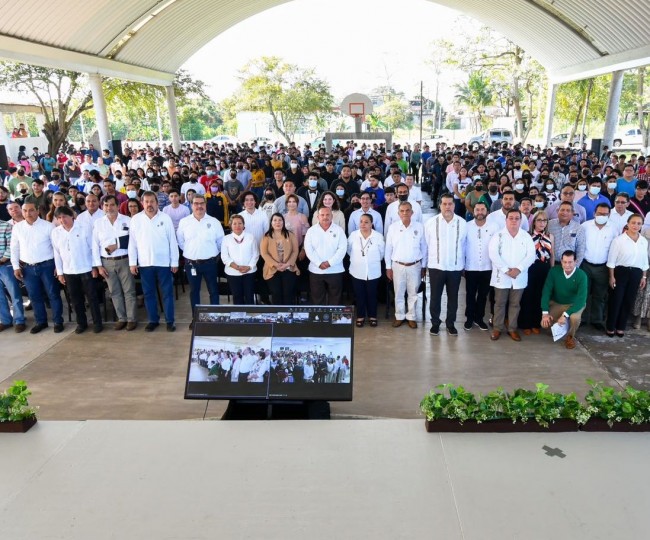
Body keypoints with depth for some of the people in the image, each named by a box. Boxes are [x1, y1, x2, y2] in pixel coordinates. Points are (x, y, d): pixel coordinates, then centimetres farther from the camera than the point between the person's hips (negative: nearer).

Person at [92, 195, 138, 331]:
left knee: (129, 291, 1)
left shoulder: (127, 220, -3)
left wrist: (117, 245, -15)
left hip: (125, 260, -3)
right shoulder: (98, 223, 5)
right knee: (115, 292, 10)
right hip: (107, 262, 3)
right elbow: (95, 246, 5)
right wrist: (99, 266, 0)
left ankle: (132, 319, 11)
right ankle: (121, 318, 21)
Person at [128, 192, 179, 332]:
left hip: (163, 262, -1)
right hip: (144, 263, 2)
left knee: (167, 293, 5)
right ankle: (153, 320, 23)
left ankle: (170, 321, 15)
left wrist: (174, 262, -2)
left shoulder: (165, 218, -2)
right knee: (149, 293, 10)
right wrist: (132, 262, 0)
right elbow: (132, 242, 4)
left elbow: (172, 241, 0)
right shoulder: (135, 219, 2)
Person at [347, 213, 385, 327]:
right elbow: (349, 250, 8)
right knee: (359, 295, 10)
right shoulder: (353, 235, -6)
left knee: (372, 295, 11)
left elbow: (382, 252, 4)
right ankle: (360, 316, 25)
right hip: (357, 271, 1)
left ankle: (372, 316, 27)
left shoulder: (378, 236, -10)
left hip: (373, 272, -1)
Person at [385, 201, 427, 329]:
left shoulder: (419, 227, -4)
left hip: (415, 266, 0)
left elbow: (424, 247, 2)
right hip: (398, 265, 0)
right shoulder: (393, 227, -3)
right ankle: (399, 316, 25)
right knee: (399, 293, 10)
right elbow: (388, 248, 1)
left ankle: (411, 317, 24)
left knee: (413, 293, 10)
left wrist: (424, 266, 4)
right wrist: (388, 267, 1)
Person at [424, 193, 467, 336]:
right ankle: (435, 323, 24)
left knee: (453, 297, 12)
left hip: (456, 267, 1)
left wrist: (462, 262, 10)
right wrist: (425, 263, 7)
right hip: (436, 267, -1)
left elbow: (464, 245, 6)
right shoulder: (431, 223, -5)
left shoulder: (463, 223, -3)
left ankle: (450, 323, 27)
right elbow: (426, 245, 3)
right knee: (435, 297, 8)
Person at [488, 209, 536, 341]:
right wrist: (506, 270, -18)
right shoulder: (498, 235, -2)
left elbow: (531, 255, -3)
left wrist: (519, 269, -17)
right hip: (501, 276, -2)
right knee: (499, 303, 6)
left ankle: (512, 329, 21)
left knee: (515, 304, 10)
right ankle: (497, 328, 17)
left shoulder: (526, 236, 5)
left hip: (519, 277, 2)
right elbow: (493, 254, -11)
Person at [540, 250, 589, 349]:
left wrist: (565, 315, -39)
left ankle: (570, 336, 0)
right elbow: (546, 291, -16)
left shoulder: (581, 275, -24)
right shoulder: (554, 271, -17)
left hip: (574, 304, -2)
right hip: (556, 303, 2)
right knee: (545, 323, -20)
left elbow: (582, 299, -30)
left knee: (574, 318, -34)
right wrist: (545, 313, -25)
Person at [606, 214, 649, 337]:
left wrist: (644, 277, 10)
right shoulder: (619, 240, -9)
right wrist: (611, 277, -10)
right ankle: (610, 327, 15)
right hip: (620, 272, -4)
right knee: (615, 300, 2)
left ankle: (621, 327, 24)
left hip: (636, 274, 4)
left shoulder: (644, 241, 5)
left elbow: (644, 261, 12)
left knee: (629, 301, 10)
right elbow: (611, 260, -8)